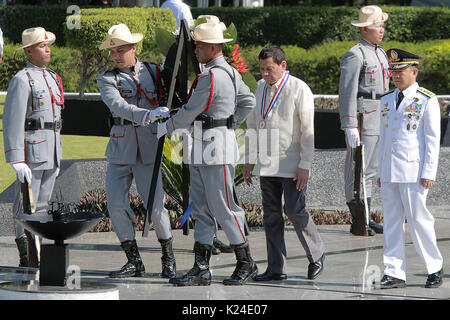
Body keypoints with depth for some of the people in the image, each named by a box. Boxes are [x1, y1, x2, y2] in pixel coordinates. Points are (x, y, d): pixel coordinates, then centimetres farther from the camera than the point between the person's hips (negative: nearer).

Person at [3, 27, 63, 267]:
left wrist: (57, 157, 22)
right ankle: (26, 258, -2)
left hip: (50, 152, 8)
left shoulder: (52, 78, 16)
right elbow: (13, 122, -15)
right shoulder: (21, 80, -10)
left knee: (42, 205, 10)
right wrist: (17, 160, -21)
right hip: (31, 149, -8)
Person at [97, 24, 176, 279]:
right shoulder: (107, 79, 2)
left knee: (156, 206, -6)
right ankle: (134, 262, 6)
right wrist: (148, 115, -33)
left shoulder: (154, 72, 8)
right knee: (116, 205, -6)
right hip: (120, 149, 1)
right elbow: (118, 106, -18)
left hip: (149, 149, -1)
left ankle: (169, 258, 14)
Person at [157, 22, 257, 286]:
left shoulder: (211, 77, -17)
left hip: (216, 148, -10)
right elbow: (248, 102, 23)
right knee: (201, 209, 7)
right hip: (201, 149, 10)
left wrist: (165, 128, 0)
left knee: (223, 207, -4)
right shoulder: (230, 72, 14)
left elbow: (190, 112, -13)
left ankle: (246, 263, 6)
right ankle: (201, 269, 6)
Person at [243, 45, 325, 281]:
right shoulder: (261, 88, 12)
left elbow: (308, 130, -9)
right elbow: (253, 125, 18)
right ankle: (276, 268, 9)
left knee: (295, 212, -9)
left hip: (291, 165, -6)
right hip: (267, 164, 6)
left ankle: (316, 255, 12)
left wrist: (305, 165, -14)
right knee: (271, 215, 5)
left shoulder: (299, 89, -8)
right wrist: (248, 160, 14)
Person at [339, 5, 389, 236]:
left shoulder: (380, 54, 17)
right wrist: (350, 127, -22)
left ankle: (366, 217, 17)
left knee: (370, 168, 12)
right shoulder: (355, 55, -12)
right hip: (361, 117, -9)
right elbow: (347, 92, -16)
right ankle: (356, 222, -2)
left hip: (379, 119, 9)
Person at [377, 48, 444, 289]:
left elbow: (432, 140, -5)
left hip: (413, 172, -6)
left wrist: (428, 173, -11)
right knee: (391, 222, 4)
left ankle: (435, 268, 13)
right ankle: (395, 273, 8)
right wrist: (380, 172, 16)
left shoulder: (427, 101, -3)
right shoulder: (387, 101, 14)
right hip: (389, 174, 6)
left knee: (418, 219, -3)